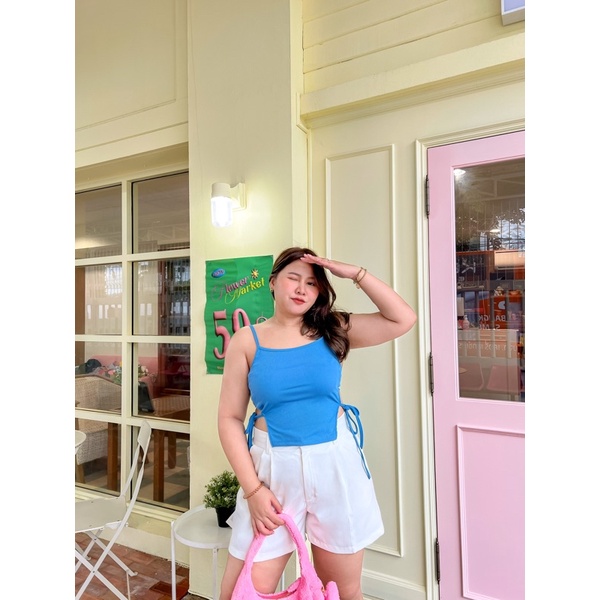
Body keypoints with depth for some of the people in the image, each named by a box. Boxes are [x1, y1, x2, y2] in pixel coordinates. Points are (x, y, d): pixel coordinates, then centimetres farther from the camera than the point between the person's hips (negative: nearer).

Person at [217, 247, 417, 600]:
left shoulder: (332, 330, 0)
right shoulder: (247, 340, -3)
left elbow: (403, 320, -5)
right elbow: (230, 419, -3)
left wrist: (355, 274, -10)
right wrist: (253, 488, -9)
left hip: (335, 464, 1)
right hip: (274, 468, 0)